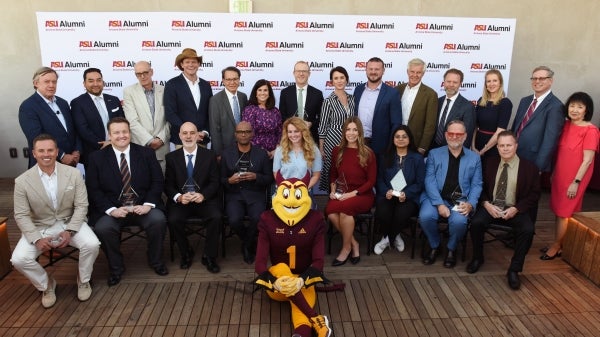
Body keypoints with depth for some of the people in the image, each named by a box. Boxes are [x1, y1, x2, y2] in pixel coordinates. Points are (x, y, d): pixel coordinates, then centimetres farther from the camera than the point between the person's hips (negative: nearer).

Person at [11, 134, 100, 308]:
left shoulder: (74, 173, -9)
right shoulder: (22, 181, -9)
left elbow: (81, 206, -6)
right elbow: (21, 215, -6)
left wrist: (69, 230, -19)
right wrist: (37, 238, -20)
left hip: (69, 222, 0)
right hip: (39, 227, 1)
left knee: (92, 244, -27)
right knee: (19, 259, -22)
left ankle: (83, 280, 5)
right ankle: (46, 285, 9)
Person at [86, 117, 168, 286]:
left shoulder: (146, 153, 5)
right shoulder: (96, 158, 4)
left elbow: (157, 181, 3)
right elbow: (93, 189, -1)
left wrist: (148, 204, -14)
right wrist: (111, 209, -15)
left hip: (142, 207, 0)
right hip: (113, 209, 0)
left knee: (158, 220, -28)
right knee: (102, 228, -29)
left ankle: (155, 261, 1)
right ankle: (116, 267, 1)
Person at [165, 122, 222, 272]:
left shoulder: (209, 155, 4)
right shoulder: (171, 157, 7)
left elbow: (215, 182, 1)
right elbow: (168, 185, 4)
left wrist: (203, 195, -18)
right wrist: (179, 197, -17)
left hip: (204, 199, -1)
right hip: (180, 200, 1)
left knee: (216, 217, -28)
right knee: (173, 220, -27)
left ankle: (209, 256, -8)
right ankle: (186, 254, 0)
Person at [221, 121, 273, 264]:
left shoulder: (262, 153, 9)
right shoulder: (226, 153, 11)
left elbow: (269, 178, 7)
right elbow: (221, 179, 10)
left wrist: (256, 177, -13)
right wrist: (229, 180, -13)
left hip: (255, 195, 0)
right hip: (234, 195, 1)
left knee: (258, 219, -30)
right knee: (234, 220, -28)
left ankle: (246, 246, 3)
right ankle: (251, 243, 6)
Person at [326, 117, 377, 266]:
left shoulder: (368, 153, -3)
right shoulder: (337, 151, 7)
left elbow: (371, 181, -4)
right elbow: (332, 174, 18)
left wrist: (352, 193, -15)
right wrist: (333, 190, -1)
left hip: (363, 195, -3)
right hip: (341, 194, 3)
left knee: (344, 208, -35)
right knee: (330, 211, -30)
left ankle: (346, 247, -10)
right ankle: (353, 243, -8)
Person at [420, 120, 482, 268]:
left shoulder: (474, 158, 12)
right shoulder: (434, 154, 8)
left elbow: (476, 185, 6)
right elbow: (429, 181, -3)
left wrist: (470, 204, -13)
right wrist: (439, 204, -16)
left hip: (460, 200, 0)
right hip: (436, 197, 0)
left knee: (459, 221, -30)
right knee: (425, 216, -29)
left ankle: (451, 249, 3)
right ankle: (434, 246, 2)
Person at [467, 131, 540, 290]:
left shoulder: (529, 167, -2)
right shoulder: (490, 163, 5)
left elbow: (534, 194, -1)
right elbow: (481, 187, 8)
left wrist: (516, 209, -15)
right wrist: (486, 204, -11)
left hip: (515, 210, -1)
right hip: (491, 207, 1)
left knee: (528, 229, -30)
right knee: (476, 222, -28)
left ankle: (514, 270, -11)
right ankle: (477, 258, -1)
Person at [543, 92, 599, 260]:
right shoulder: (566, 125, 4)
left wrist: (576, 182, -17)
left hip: (573, 179, -6)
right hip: (560, 175, 7)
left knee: (564, 212, 4)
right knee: (559, 210, 14)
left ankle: (556, 246, 18)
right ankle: (558, 244, 26)